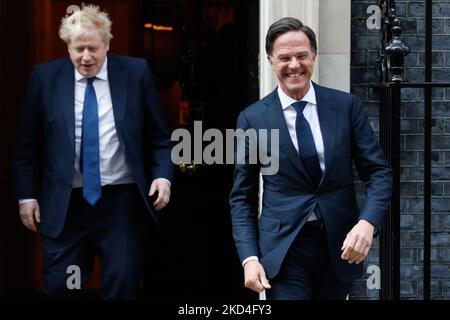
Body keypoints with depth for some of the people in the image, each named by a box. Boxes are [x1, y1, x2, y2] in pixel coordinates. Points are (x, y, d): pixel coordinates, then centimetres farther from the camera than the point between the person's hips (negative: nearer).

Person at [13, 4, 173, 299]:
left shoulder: (136, 72, 1)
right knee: (59, 287, 3)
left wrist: (163, 175, -10)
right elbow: (27, 144, 7)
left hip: (122, 202, 0)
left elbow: (158, 135, 5)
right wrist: (26, 195, 3)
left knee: (122, 287, 1)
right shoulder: (45, 77, 2)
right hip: (65, 205, 1)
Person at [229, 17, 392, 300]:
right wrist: (249, 258, -7)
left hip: (342, 245, 2)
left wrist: (367, 223, -17)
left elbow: (379, 171, 1)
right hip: (283, 251, -2)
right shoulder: (253, 118, 0)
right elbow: (242, 197, 3)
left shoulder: (346, 106, 2)